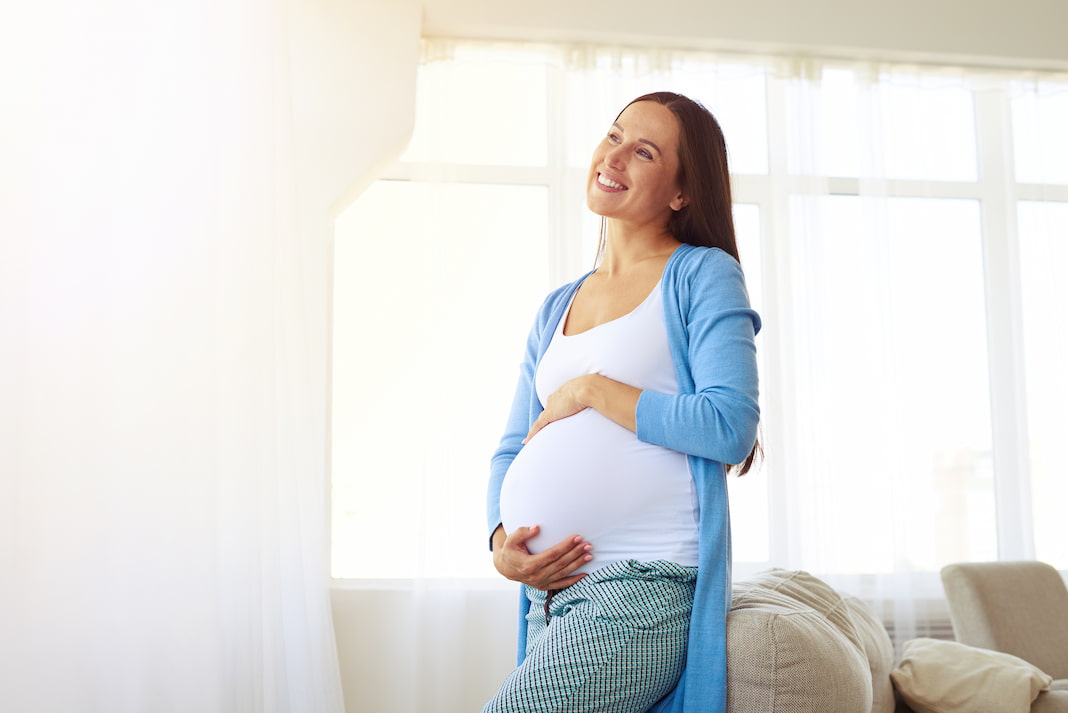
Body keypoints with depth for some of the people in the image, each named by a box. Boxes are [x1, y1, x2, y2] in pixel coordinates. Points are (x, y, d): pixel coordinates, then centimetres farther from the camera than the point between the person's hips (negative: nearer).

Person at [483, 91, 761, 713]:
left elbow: (731, 425, -13)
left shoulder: (704, 274, 0)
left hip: (646, 587, -7)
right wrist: (502, 541, -1)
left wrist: (592, 390, -8)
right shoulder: (556, 308, 18)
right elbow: (513, 451, 18)